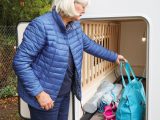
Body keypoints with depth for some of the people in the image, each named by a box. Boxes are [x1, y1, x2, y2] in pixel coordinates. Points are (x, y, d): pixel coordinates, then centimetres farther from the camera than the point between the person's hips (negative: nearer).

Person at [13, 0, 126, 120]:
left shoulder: (75, 26, 0)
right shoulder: (41, 25, -24)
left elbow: (89, 45, 17)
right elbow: (20, 62, -23)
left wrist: (114, 56, 23)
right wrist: (39, 92, -25)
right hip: (46, 95, -7)